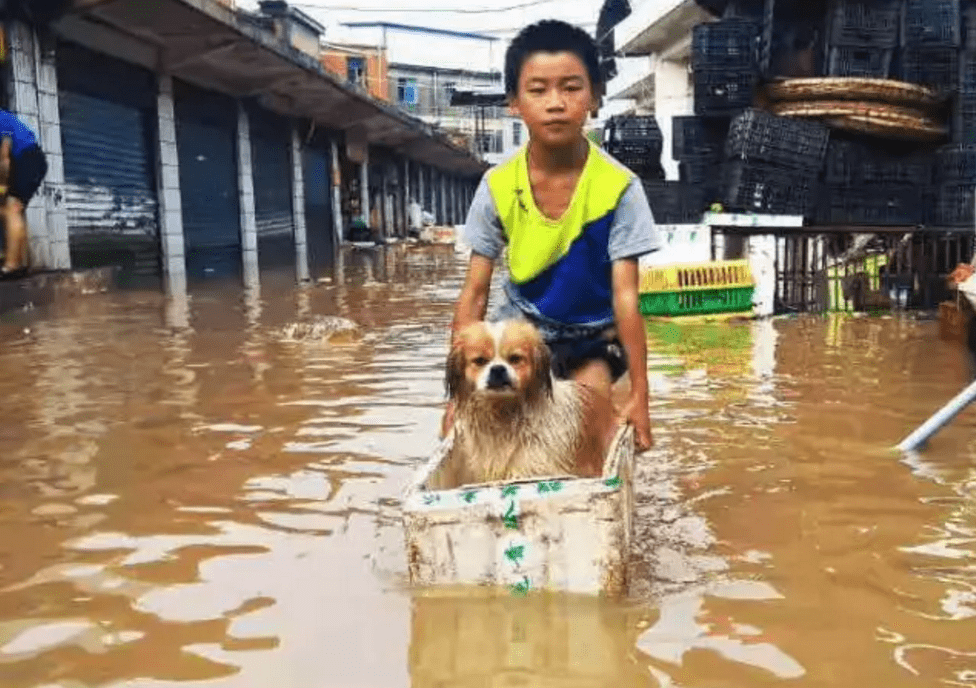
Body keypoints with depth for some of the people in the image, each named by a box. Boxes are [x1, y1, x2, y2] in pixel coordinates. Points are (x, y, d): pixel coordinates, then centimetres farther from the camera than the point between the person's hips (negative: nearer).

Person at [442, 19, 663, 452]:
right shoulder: (497, 187, -15)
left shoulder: (618, 187, -21)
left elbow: (625, 297, -20)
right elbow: (474, 295, -10)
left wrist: (639, 393, -22)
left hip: (591, 336, -1)